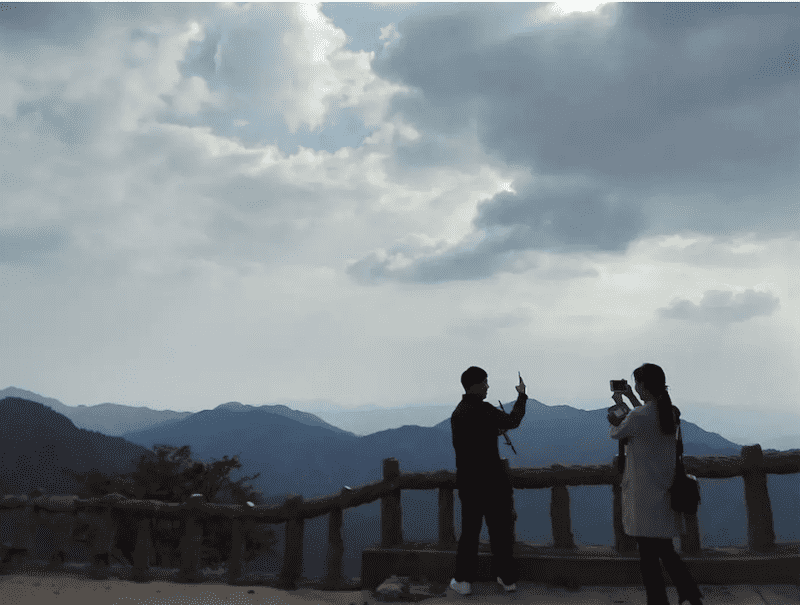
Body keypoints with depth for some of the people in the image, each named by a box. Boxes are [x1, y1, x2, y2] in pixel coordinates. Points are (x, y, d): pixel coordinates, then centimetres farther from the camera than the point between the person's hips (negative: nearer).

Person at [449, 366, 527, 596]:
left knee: (469, 529, 12)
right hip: (492, 479, -5)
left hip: (467, 480, 5)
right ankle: (507, 578, 18)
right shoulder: (482, 409, -17)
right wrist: (522, 395, 1)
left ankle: (464, 580, 12)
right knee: (500, 528, 9)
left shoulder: (457, 413, 6)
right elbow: (513, 421, -10)